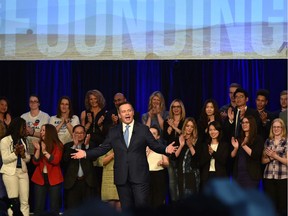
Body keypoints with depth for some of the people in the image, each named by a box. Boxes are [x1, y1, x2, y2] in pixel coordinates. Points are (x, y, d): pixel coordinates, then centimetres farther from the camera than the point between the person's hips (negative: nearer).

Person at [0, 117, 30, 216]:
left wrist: (23, 155, -7)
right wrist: (15, 153, -21)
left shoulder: (23, 140, 15)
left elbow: (28, 159, 13)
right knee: (14, 202, -10)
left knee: (25, 201, 0)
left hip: (23, 172, 6)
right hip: (10, 172, -5)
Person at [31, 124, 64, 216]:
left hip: (54, 179, -2)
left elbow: (56, 161, -16)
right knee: (38, 207, 0)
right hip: (40, 178, 2)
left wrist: (44, 151, -21)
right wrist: (38, 149, -14)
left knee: (54, 207, 3)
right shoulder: (39, 144, 7)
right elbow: (35, 162, -1)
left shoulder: (58, 145, -2)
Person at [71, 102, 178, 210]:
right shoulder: (113, 132, 10)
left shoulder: (143, 129, 5)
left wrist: (165, 149, -17)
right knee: (126, 207, 7)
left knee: (141, 204, -8)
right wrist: (86, 153, -1)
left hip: (139, 176, -2)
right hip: (122, 177, 2)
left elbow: (155, 145, 2)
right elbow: (103, 148, 9)